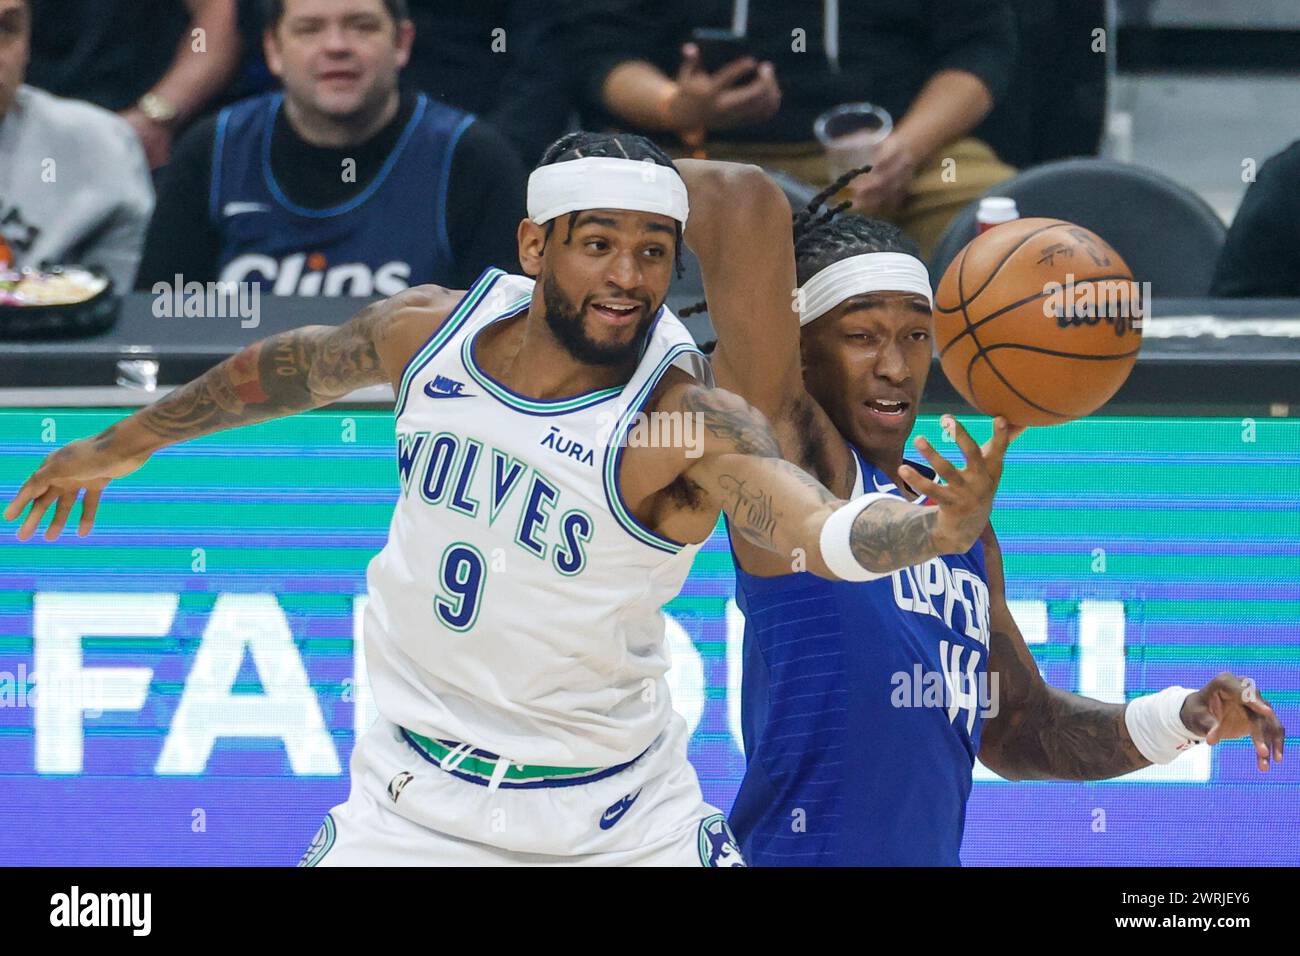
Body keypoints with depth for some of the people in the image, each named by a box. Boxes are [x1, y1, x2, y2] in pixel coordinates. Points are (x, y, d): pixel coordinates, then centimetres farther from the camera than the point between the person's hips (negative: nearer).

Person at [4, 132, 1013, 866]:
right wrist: (125, 444, 27)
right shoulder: (433, 330, -8)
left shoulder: (685, 418, -22)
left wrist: (941, 524, -63)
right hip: (417, 798, 3)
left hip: (617, 814, -3)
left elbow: (826, 530, -41)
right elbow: (295, 367, 13)